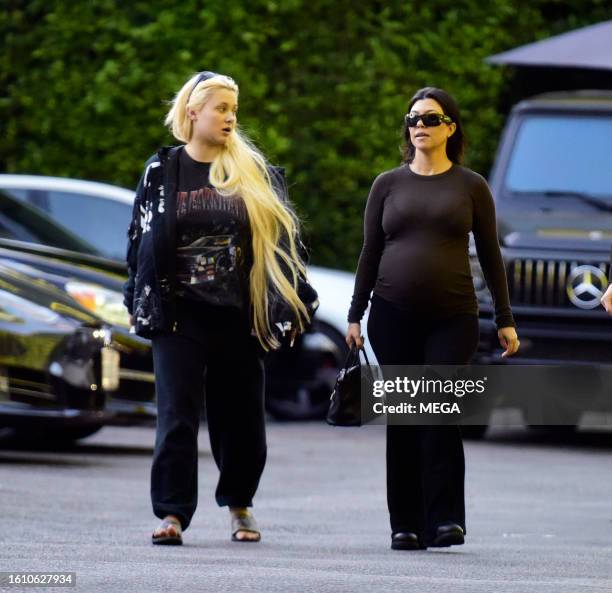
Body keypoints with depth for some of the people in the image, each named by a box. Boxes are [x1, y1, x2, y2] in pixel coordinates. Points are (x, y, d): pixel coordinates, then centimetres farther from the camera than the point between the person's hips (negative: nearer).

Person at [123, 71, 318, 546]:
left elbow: (282, 239, 5)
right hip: (179, 314, -1)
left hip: (239, 316, 1)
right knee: (177, 415, -8)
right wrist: (137, 302, 11)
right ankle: (172, 515, -8)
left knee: (241, 416, 8)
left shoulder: (254, 174, 4)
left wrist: (296, 303, 1)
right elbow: (141, 239, 11)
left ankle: (240, 505, 27)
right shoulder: (162, 172, 4)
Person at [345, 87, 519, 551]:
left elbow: (490, 255, 7)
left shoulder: (471, 187, 6)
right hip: (394, 317, 2)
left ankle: (445, 519, -10)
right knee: (403, 420, 2)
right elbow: (370, 253, 11)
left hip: (452, 319, -2)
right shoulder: (388, 185, 9)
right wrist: (356, 315, 6)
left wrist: (505, 320, 4)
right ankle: (406, 525, 6)